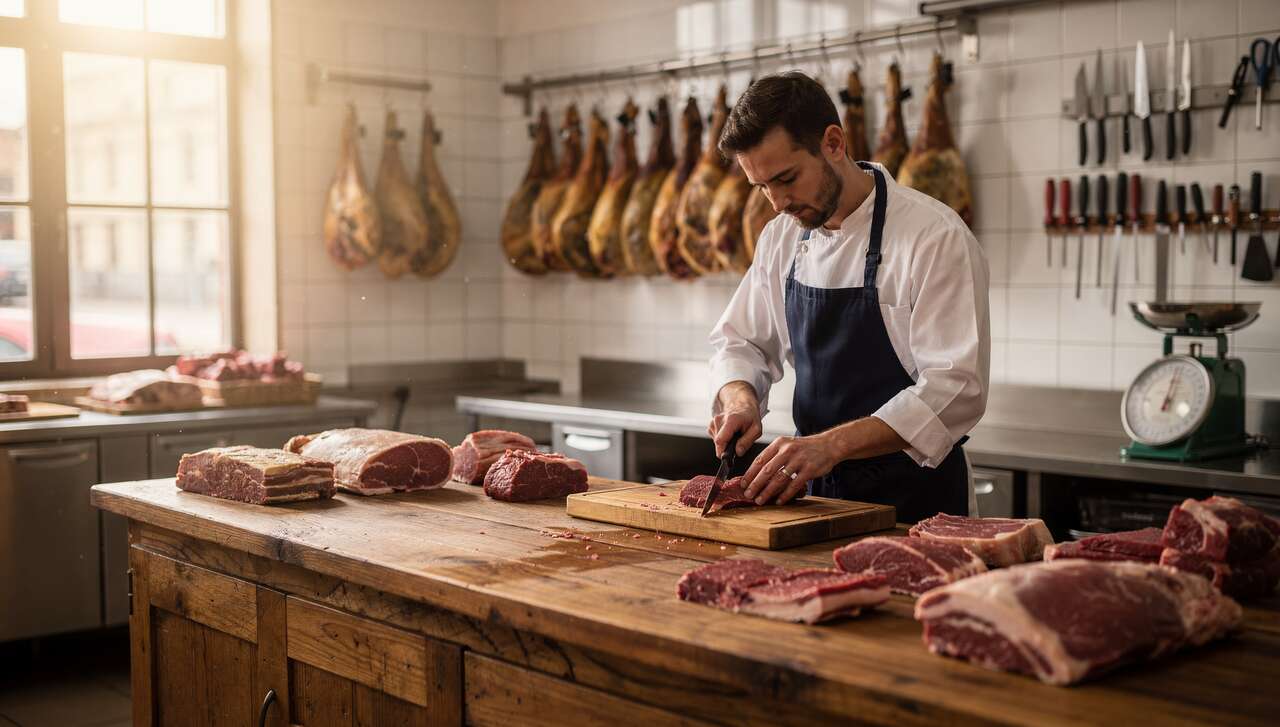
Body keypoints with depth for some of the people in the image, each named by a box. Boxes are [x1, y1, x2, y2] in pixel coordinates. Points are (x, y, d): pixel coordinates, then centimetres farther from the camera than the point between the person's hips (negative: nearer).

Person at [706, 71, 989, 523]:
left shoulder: (935, 236, -13)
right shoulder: (781, 237, 7)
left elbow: (955, 388, -19)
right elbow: (739, 341, 17)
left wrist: (832, 444, -27)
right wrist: (740, 398, -5)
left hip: (914, 499, -5)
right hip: (818, 490, 5)